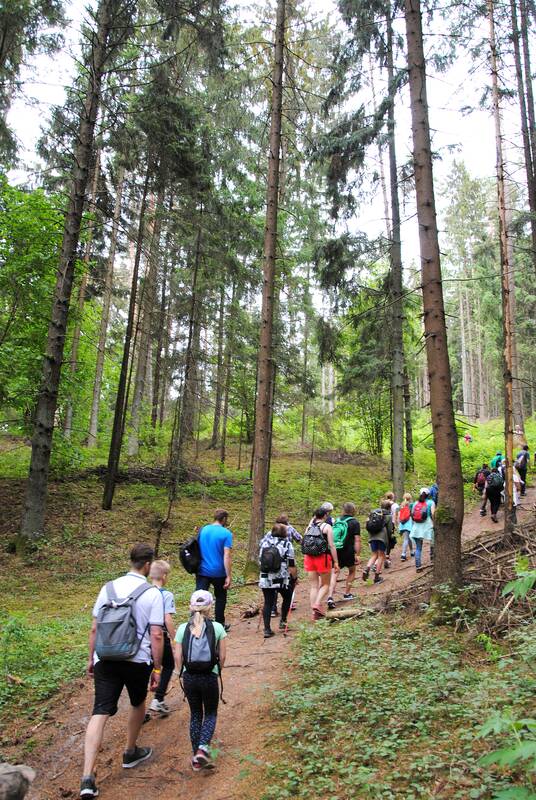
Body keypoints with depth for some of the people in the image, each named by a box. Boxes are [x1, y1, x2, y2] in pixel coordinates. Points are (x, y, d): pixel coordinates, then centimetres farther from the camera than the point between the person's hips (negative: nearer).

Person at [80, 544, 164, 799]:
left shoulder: (108, 588, 2)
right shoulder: (152, 593, -10)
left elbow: (94, 629, 7)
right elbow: (156, 636, -11)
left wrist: (91, 658, 18)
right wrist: (157, 668, -1)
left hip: (105, 660, 2)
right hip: (137, 661, -2)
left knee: (100, 713, 2)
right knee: (138, 704, 24)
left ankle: (87, 778, -9)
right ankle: (131, 753, 43)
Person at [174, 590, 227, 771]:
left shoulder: (183, 628, -3)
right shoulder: (217, 627, -6)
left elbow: (178, 657, -1)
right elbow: (222, 656, -2)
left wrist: (182, 674, 13)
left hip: (189, 677, 2)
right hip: (209, 677, -2)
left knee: (195, 714, 19)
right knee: (210, 714, 17)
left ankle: (196, 755, 21)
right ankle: (203, 748, -3)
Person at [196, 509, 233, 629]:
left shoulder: (203, 530, 4)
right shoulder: (226, 533, -10)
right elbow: (226, 556, -16)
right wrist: (228, 576, -14)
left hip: (202, 571, 2)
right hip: (219, 572, -2)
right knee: (220, 598, 18)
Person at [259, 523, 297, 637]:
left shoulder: (265, 542, 5)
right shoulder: (287, 545, -8)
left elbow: (260, 561, 13)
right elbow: (291, 566, -8)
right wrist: (294, 578, 6)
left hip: (265, 579, 3)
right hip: (282, 580, -3)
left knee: (268, 603, 8)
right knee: (287, 598, 22)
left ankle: (267, 629, 5)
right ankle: (283, 621, 22)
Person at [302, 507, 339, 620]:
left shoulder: (309, 527, 11)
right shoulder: (327, 527, -3)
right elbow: (331, 546, -9)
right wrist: (336, 562, -6)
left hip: (309, 558, 4)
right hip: (323, 558, -4)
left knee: (313, 586, 10)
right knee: (325, 584, 11)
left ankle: (314, 612, 8)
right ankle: (318, 603, -11)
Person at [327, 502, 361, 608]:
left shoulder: (337, 521, 12)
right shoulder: (354, 523, -4)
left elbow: (331, 537, 17)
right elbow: (357, 540, -12)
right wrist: (357, 555, -11)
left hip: (335, 551, 3)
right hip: (348, 552, -3)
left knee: (334, 573, 3)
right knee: (352, 571, 22)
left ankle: (330, 597, -13)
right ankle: (347, 593, 26)